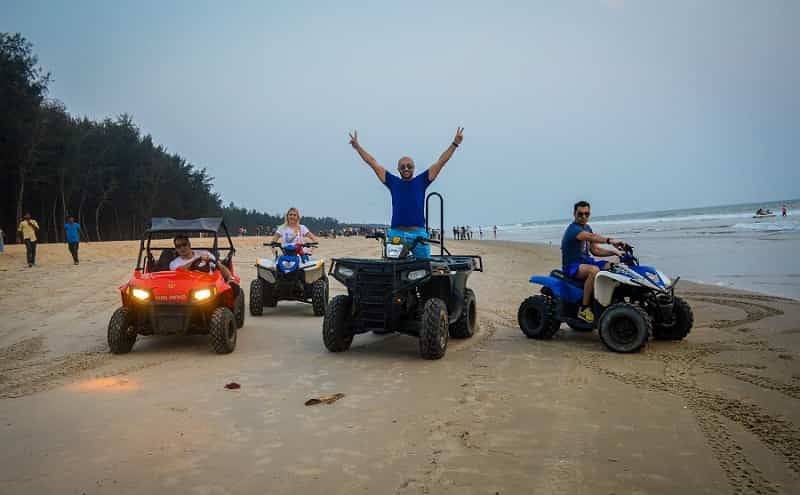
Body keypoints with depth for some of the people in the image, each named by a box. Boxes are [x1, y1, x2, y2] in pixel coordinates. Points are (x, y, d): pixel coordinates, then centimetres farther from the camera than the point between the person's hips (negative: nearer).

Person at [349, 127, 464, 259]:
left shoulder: (421, 181, 10)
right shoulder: (393, 182, 13)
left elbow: (440, 162, 8)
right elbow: (374, 164, 15)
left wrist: (455, 143, 4)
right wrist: (357, 147, 15)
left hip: (418, 233, 0)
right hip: (396, 233, 1)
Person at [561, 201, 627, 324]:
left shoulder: (587, 228, 15)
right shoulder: (573, 229, -16)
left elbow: (595, 250, 15)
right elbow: (591, 237, -36)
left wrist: (613, 252, 0)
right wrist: (610, 240, -50)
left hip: (586, 261, 9)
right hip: (572, 266, -9)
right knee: (594, 270, -37)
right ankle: (584, 309, -31)